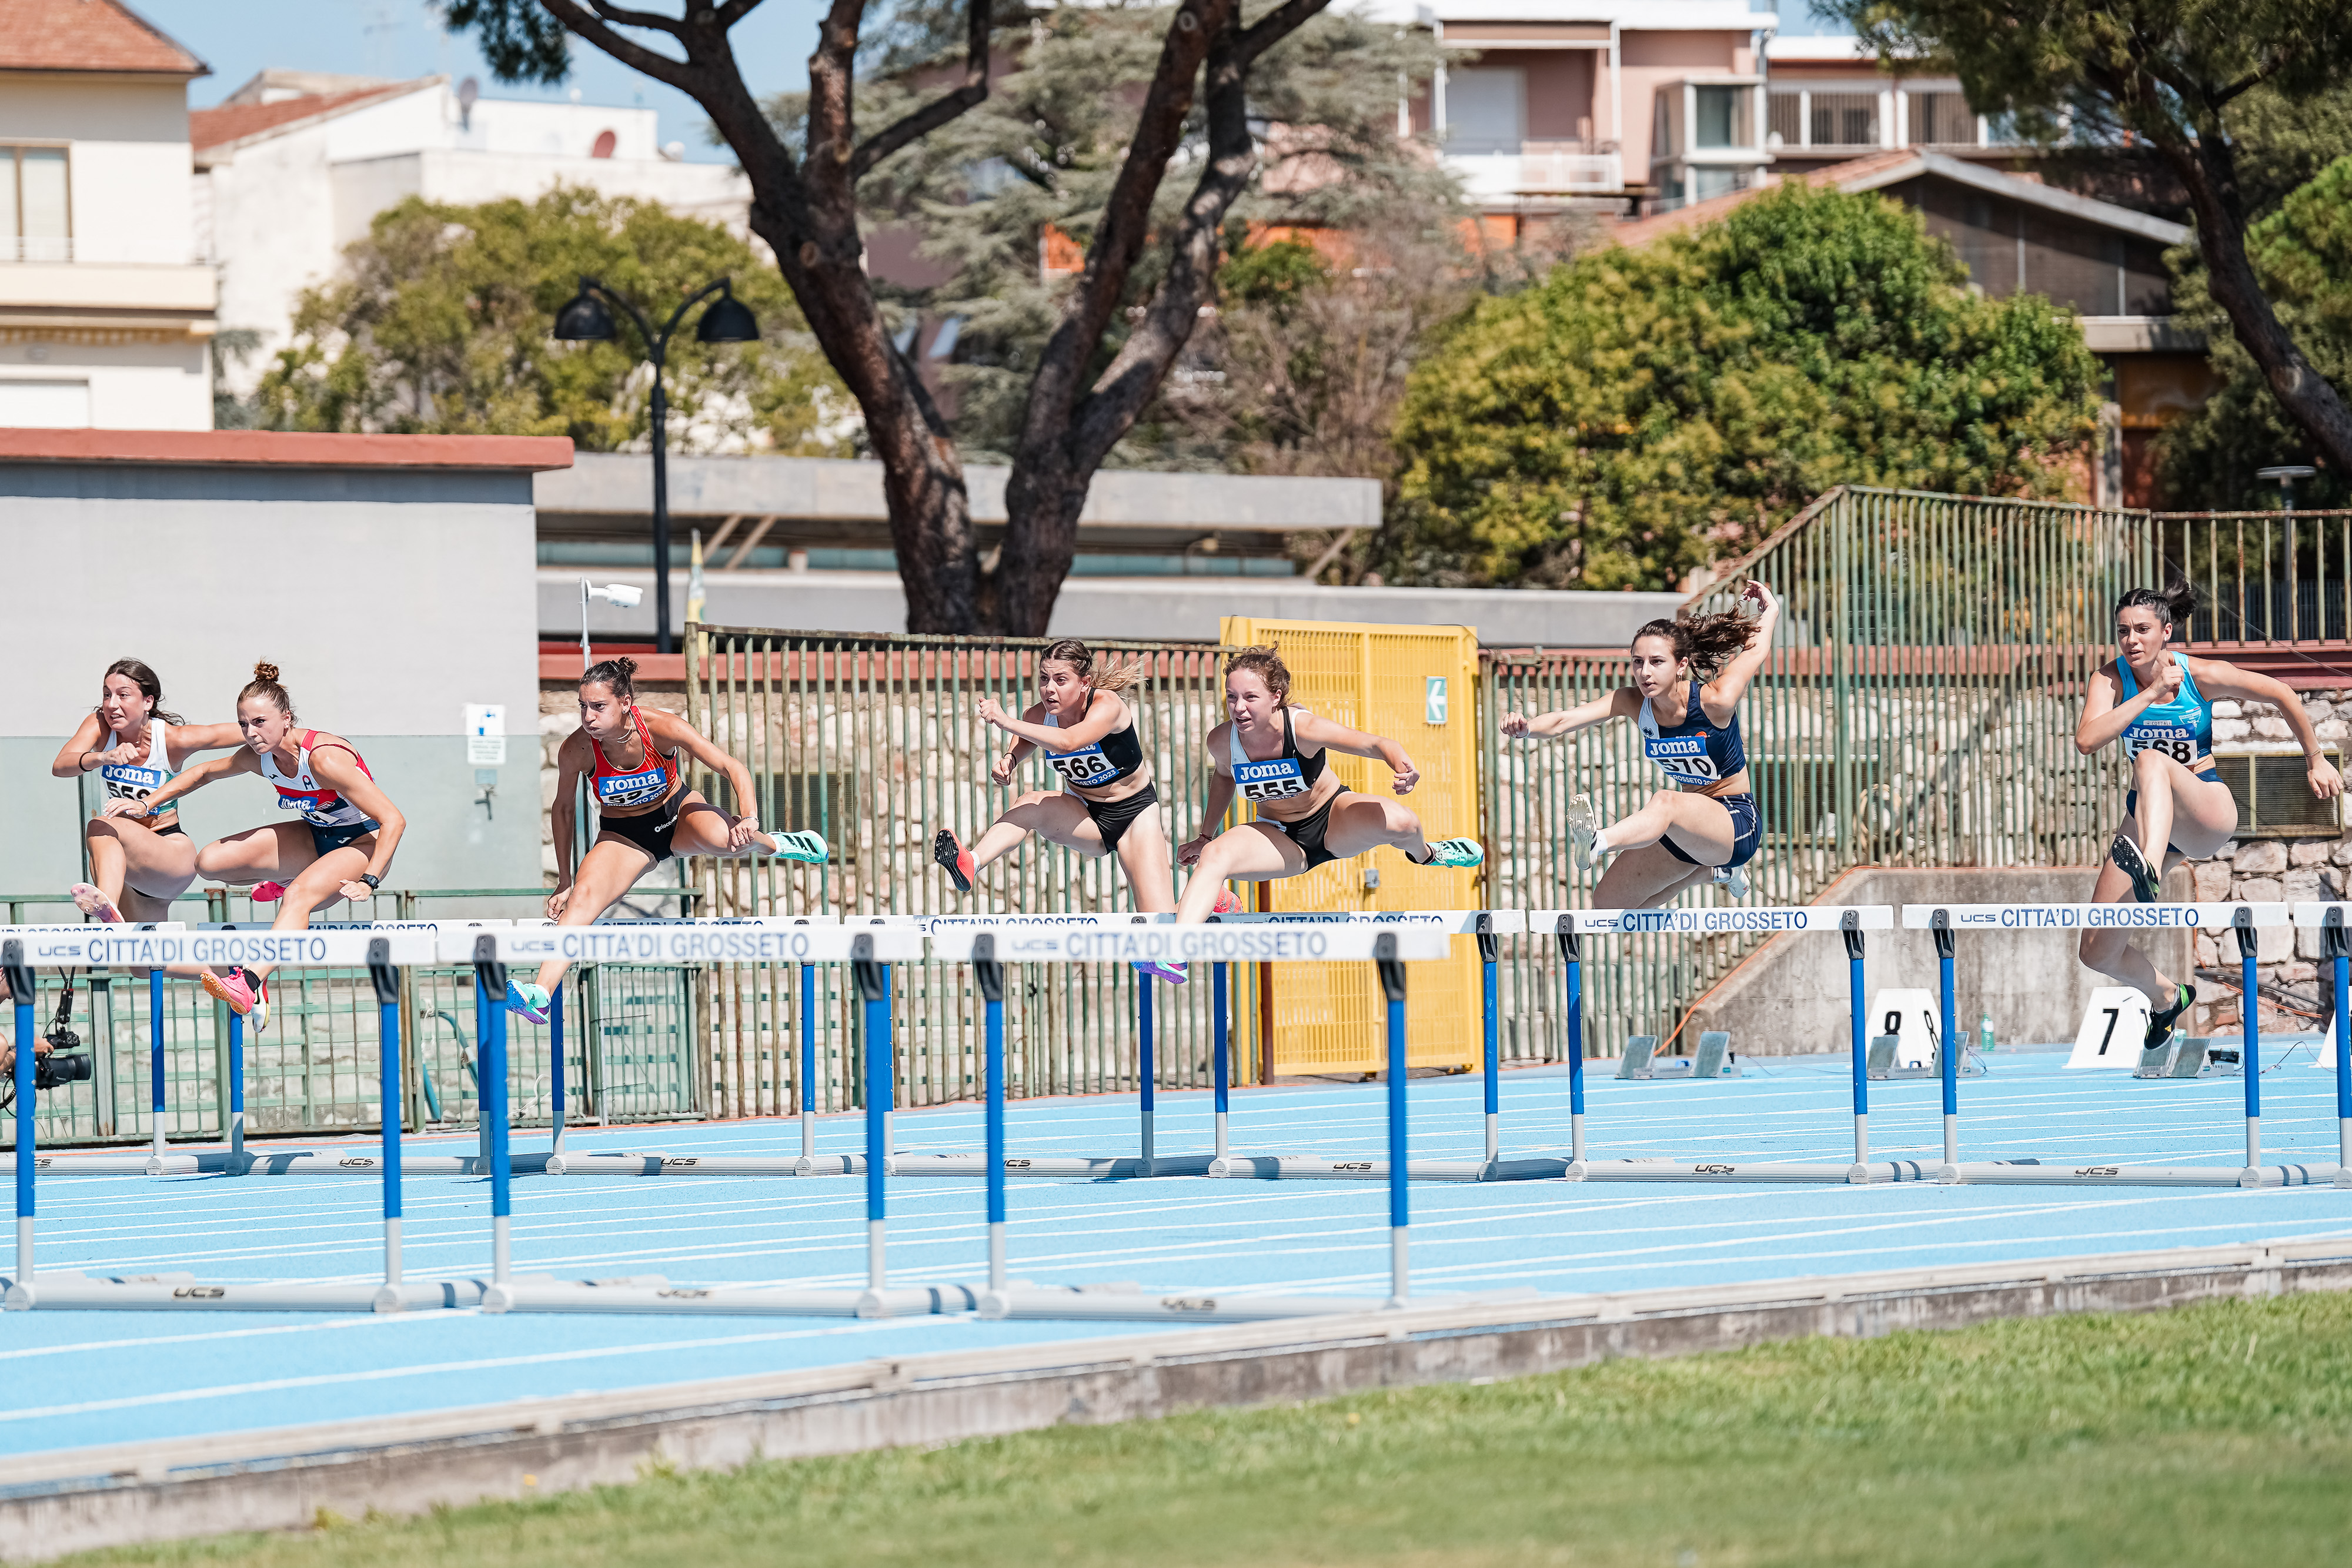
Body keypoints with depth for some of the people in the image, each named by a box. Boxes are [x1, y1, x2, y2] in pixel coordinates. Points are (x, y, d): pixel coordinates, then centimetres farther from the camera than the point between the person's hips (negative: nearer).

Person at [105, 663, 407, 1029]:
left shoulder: (324, 759, -31)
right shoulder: (259, 756, -11)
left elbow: (394, 821, -31)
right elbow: (205, 772, 11)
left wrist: (368, 882, -34)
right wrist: (146, 804, 4)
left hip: (364, 841, -8)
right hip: (318, 836, 8)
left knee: (299, 895, -38)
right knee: (209, 861, -3)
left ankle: (250, 985, -53)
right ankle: (285, 882, 23)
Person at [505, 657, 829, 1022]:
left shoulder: (662, 728, -26)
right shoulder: (577, 750, -22)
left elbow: (733, 768, -22)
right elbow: (563, 809, -3)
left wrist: (749, 820, -39)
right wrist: (564, 880, 1)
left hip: (678, 813, -1)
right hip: (623, 835, 1)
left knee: (720, 838, -35)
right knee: (583, 898, -28)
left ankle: (776, 844, 1)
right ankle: (541, 994, -39)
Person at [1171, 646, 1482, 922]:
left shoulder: (1302, 728, -29)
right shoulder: (1221, 741, -17)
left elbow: (1375, 744, -29)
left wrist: (1403, 767, -51)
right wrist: (1205, 836, 12)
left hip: (1333, 820, -2)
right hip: (1280, 839, 2)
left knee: (1400, 823, -29)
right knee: (1213, 857, -28)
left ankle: (1424, 854, 11)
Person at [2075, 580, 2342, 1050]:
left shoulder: (2201, 675, -9)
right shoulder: (2111, 677, -5)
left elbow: (2282, 696, 3)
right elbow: (2087, 741, -23)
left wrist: (2315, 762, 11)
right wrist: (2151, 693, -24)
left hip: (2207, 809, -4)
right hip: (2148, 816, 4)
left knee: (2152, 761, -37)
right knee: (2097, 953, 0)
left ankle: (2149, 870, -59)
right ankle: (2166, 996, 32)